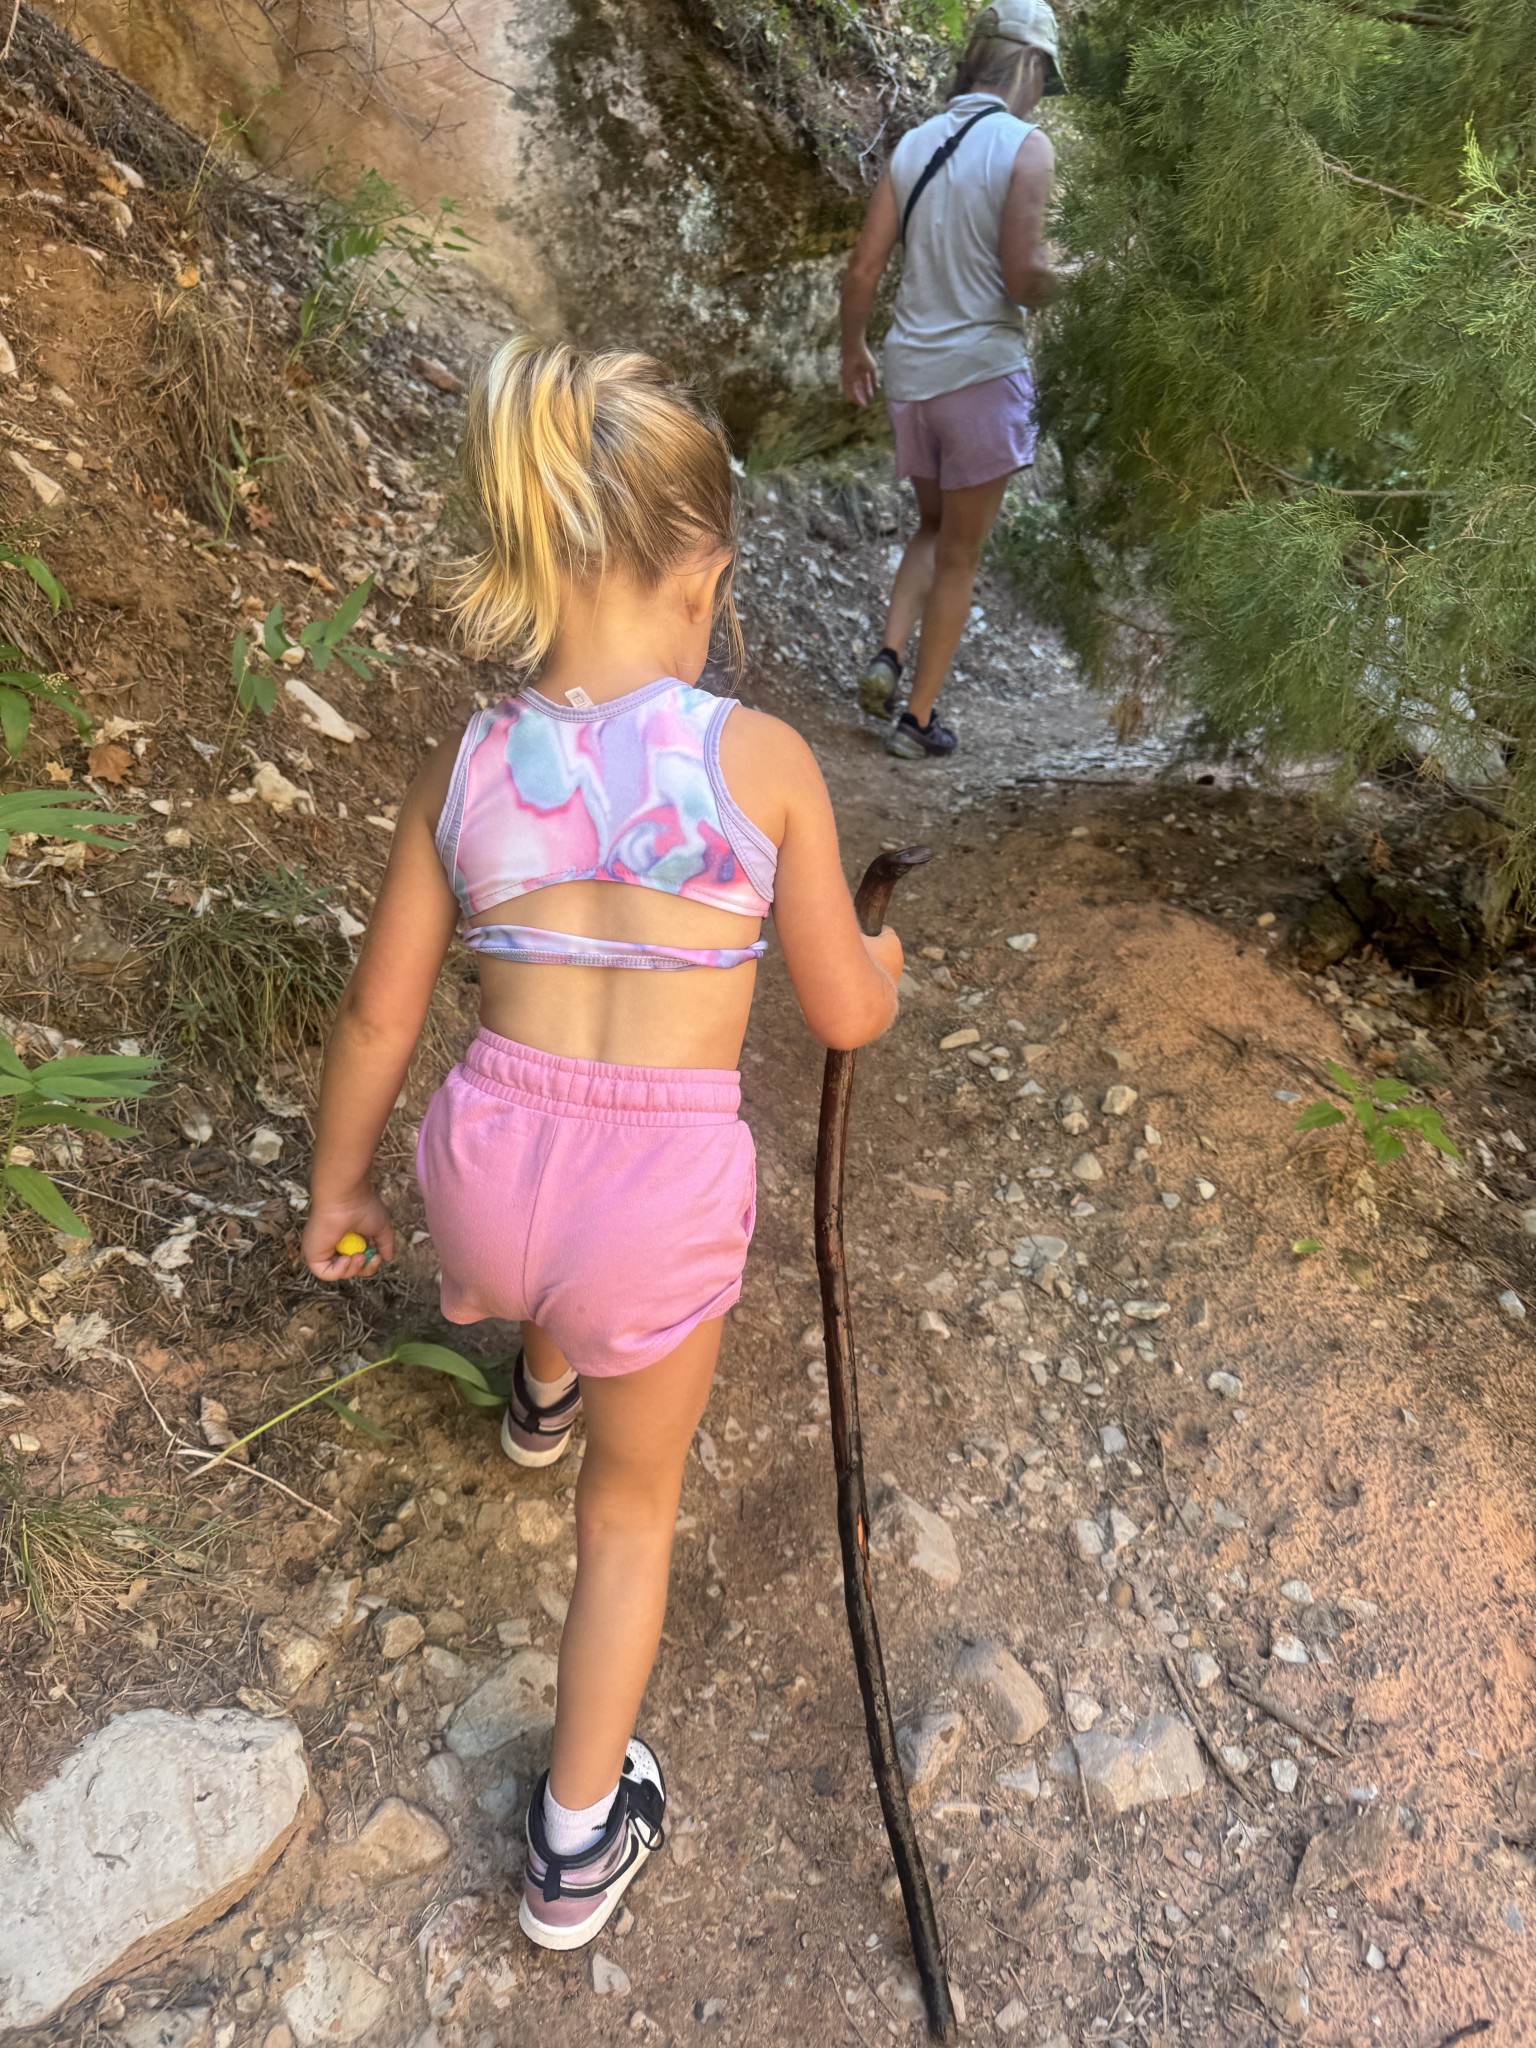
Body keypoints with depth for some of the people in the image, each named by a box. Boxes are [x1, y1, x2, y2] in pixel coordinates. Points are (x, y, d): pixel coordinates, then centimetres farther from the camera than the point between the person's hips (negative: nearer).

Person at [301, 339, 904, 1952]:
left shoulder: (467, 767, -2)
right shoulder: (762, 761, -11)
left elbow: (380, 1013, 5)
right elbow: (844, 1015, -1)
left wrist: (337, 1184, 21)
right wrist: (884, 959, 22)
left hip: (491, 1163, 3)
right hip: (668, 1188, -2)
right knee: (633, 1506, 25)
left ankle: (542, 1394, 74)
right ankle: (579, 1836, 40)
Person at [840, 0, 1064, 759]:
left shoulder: (913, 145, 8)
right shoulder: (1026, 145, -7)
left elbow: (862, 270, 6)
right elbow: (1022, 275, -16)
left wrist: (851, 351, 21)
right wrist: (1051, 283, 6)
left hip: (910, 370, 5)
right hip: (983, 369, -5)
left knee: (933, 529, 24)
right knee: (959, 556, 6)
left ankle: (889, 657, 5)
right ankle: (918, 719, 10)